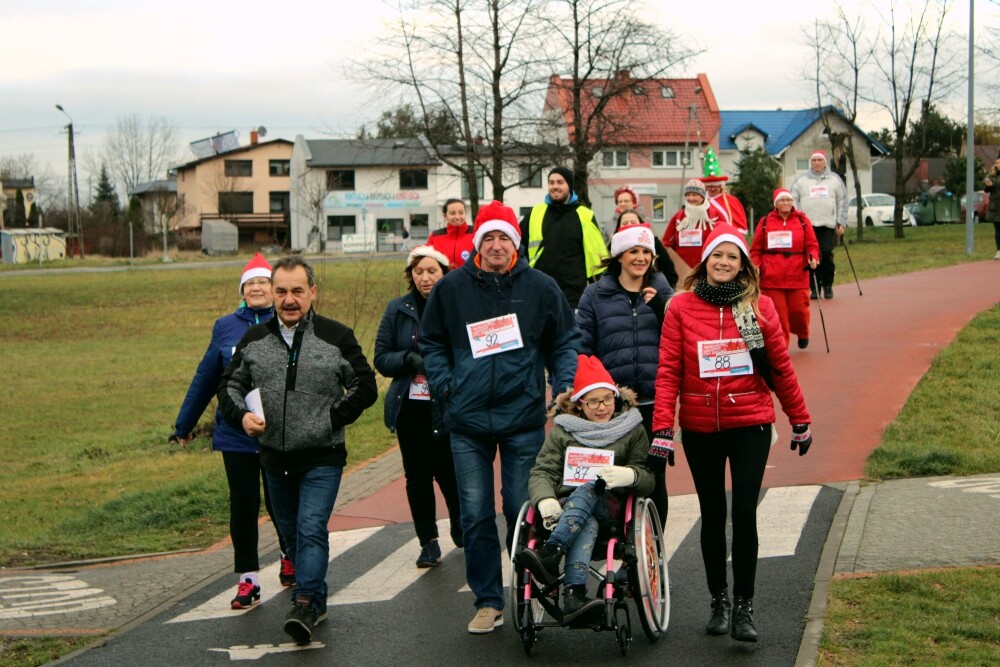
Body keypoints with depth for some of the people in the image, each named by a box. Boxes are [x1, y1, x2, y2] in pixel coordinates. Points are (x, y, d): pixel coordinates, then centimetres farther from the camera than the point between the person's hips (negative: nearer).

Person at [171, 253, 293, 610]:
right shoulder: (226, 327, 4)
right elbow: (205, 378, 12)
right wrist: (184, 424, 18)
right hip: (236, 433, 2)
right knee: (243, 506, 3)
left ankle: (290, 557, 37)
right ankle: (247, 579, 11)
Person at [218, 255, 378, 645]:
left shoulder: (336, 337, -3)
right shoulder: (254, 340, 5)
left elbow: (365, 387, 2)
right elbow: (230, 385, 13)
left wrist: (332, 417, -8)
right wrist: (241, 415, -6)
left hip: (322, 459, -4)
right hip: (275, 459, 4)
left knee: (312, 529, -16)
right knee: (291, 535, 14)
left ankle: (305, 604, -19)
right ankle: (317, 598, 30)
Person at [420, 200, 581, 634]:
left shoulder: (540, 287, 1)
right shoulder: (451, 288, 3)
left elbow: (566, 341, 10)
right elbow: (431, 342, 14)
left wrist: (563, 387, -1)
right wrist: (443, 385, 2)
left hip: (523, 420, -1)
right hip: (467, 421, 1)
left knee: (522, 512, 3)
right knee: (476, 516, 3)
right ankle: (488, 602, 13)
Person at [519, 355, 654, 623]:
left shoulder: (632, 429, 14)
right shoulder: (563, 429, 15)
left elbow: (648, 480, 6)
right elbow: (542, 472, 4)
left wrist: (629, 476, -20)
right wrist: (545, 500, -20)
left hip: (610, 507, 0)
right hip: (565, 506, 0)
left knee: (587, 490, -35)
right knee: (587, 524, -37)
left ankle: (550, 554, -53)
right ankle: (574, 595, -58)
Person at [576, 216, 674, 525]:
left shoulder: (662, 290, 9)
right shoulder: (596, 294, 3)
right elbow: (581, 346, 1)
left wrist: (660, 306, -11)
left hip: (654, 400, 1)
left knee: (654, 476, 5)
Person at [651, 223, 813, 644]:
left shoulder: (759, 306, 0)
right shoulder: (681, 307, -2)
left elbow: (780, 367, 5)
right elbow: (668, 371, -5)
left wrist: (800, 421, 9)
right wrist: (662, 428, -12)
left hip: (750, 423, -1)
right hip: (700, 428, 1)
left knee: (744, 511, -9)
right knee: (712, 514, 11)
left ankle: (744, 606, 3)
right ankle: (718, 601, 26)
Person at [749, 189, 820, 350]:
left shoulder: (803, 221, 7)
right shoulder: (765, 222, 7)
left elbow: (812, 245, 5)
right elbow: (756, 249, 8)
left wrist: (812, 258, -14)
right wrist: (755, 265, -6)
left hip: (797, 277, 0)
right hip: (772, 279, 0)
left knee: (799, 310, 2)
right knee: (778, 313, -3)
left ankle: (802, 334, 33)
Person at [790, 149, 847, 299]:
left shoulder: (835, 180, 14)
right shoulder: (801, 181, 13)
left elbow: (842, 202, 13)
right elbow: (793, 200, 10)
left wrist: (841, 222, 4)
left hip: (828, 225, -1)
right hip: (807, 225, 1)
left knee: (827, 255, -11)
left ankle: (827, 286, 4)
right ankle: (814, 288, 5)